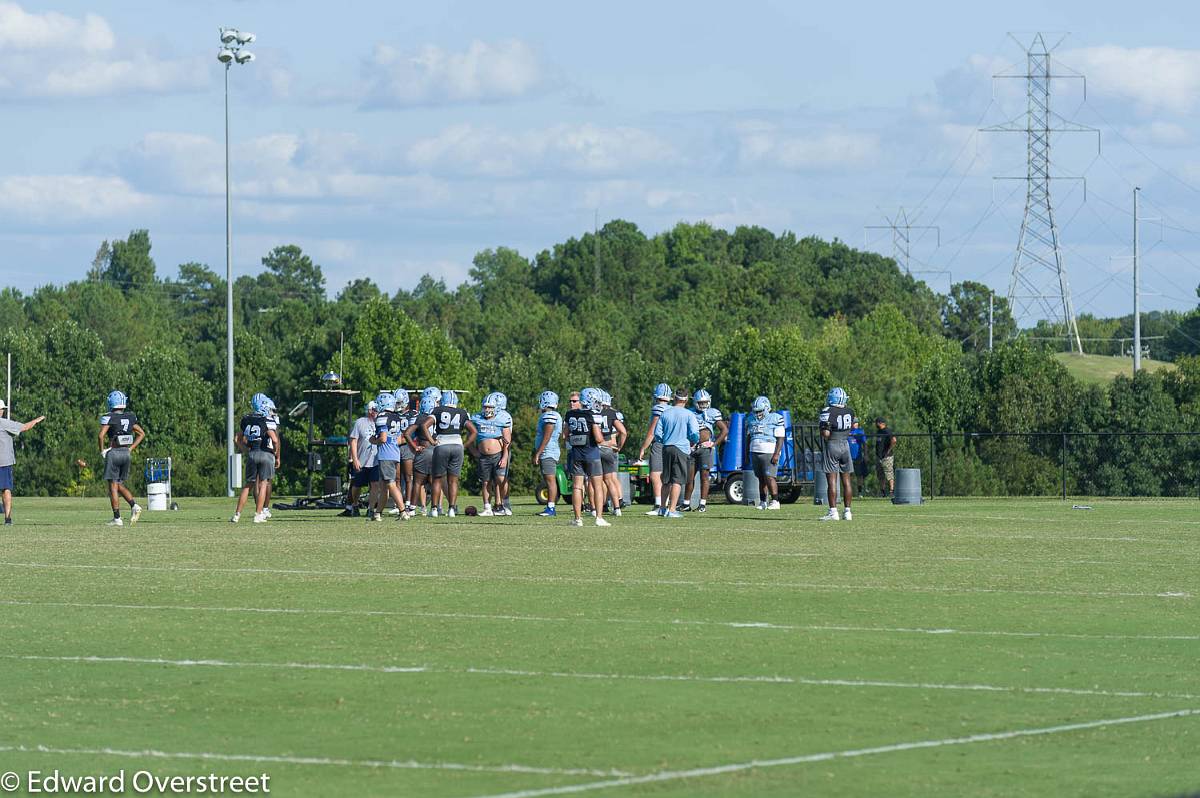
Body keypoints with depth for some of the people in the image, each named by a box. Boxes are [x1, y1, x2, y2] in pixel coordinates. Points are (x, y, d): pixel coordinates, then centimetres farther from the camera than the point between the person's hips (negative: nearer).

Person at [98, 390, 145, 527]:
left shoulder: (109, 418, -10)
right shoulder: (130, 417, 7)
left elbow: (101, 435, -21)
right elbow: (142, 433, 13)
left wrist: (102, 450, -7)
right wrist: (131, 448, 13)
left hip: (113, 453, -5)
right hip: (126, 454, 5)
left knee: (113, 486, 2)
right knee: (120, 485, 17)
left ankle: (117, 518, 0)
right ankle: (134, 505, -4)